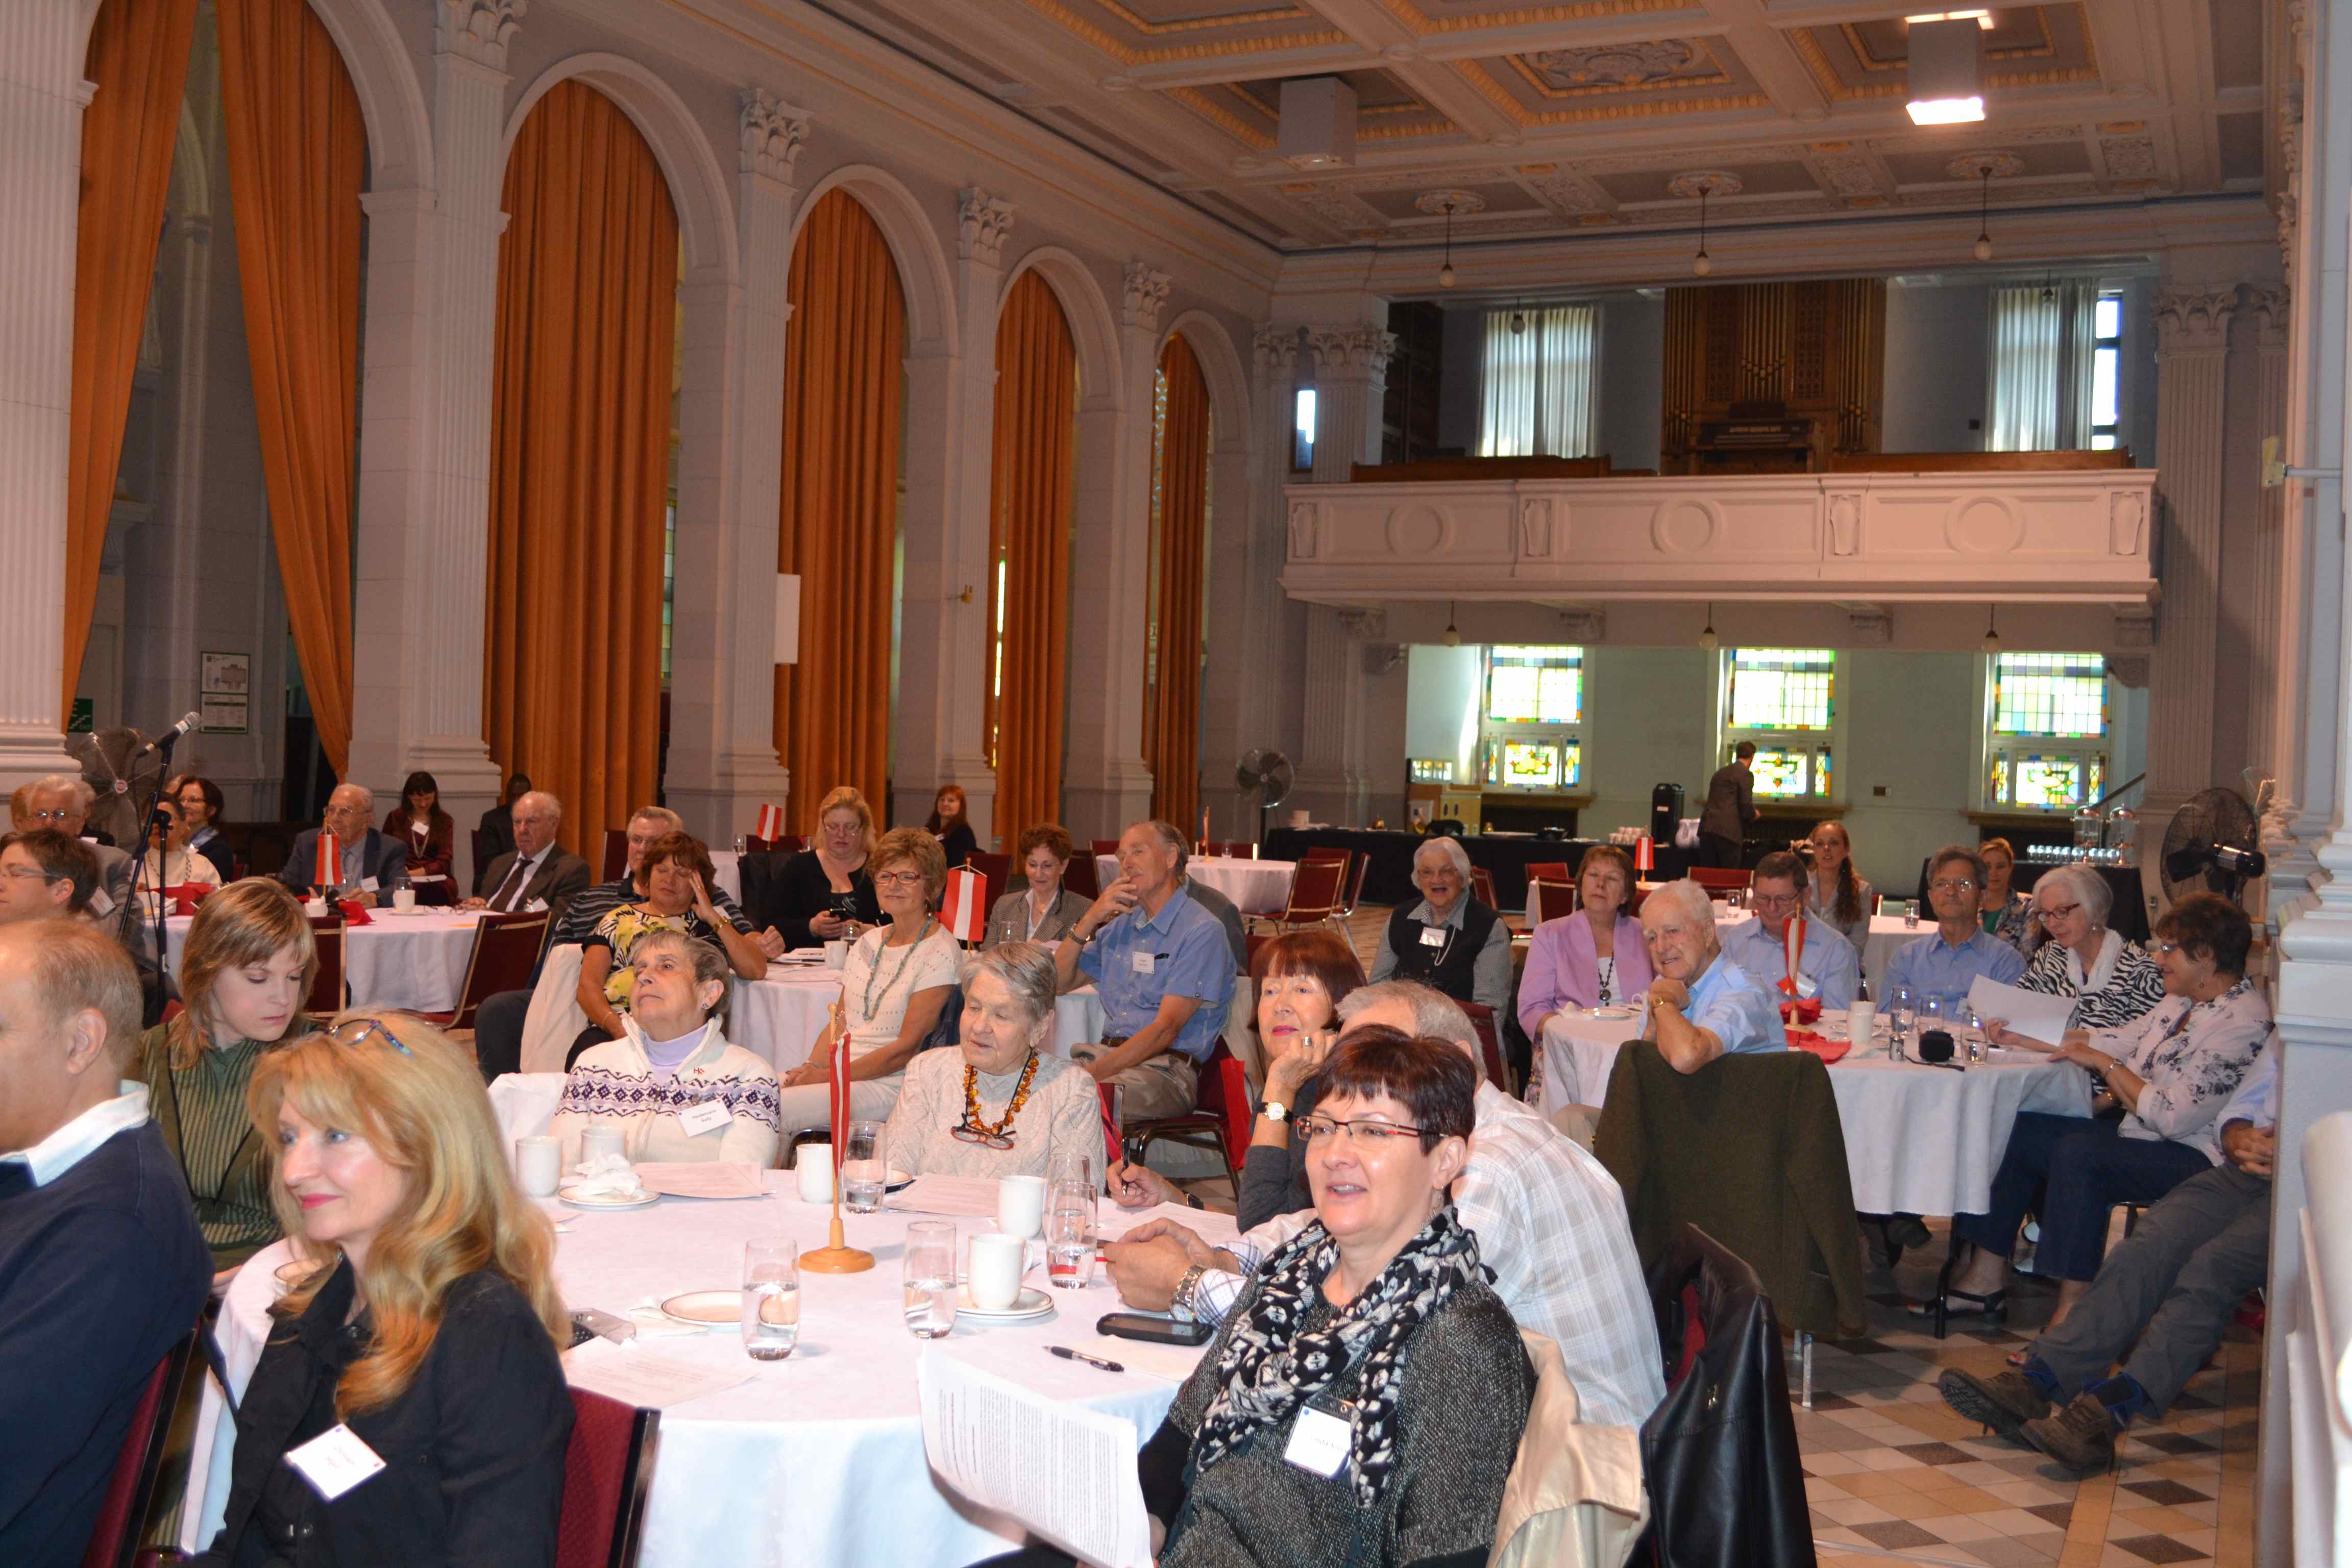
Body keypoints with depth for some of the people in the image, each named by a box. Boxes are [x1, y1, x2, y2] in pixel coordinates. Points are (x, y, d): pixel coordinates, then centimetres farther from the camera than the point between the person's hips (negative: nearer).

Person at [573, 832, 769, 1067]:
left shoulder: (710, 925, 21)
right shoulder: (620, 919, 21)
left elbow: (756, 971, 5)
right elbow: (588, 985, 9)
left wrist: (713, 917, 5)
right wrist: (618, 1029, -11)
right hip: (614, 1030, 1)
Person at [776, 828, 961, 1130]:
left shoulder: (939, 955, -9)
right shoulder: (868, 942, 15)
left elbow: (906, 1048, -13)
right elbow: (839, 1023, 15)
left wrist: (827, 1076, -16)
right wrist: (812, 1067, -5)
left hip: (891, 1084, -7)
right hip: (842, 1068, 7)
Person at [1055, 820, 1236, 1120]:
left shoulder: (1202, 932, -5)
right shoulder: (1121, 924, 20)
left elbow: (1166, 1029, -13)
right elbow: (1059, 982, 20)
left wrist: (1094, 1072, -21)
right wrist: (1089, 921, 5)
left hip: (1164, 1069, -6)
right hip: (1107, 1056, 6)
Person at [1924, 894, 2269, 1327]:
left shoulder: (2243, 1023, -20)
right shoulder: (2185, 1002, 11)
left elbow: (2173, 1117, -25)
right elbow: (2122, 1041, 18)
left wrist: (2106, 1065, -15)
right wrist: (2024, 1039, 14)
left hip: (2195, 1158, -10)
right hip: (2141, 1135, 10)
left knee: (2077, 1152, -31)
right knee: (2020, 1132, 0)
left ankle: (2072, 1312, -25)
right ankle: (1986, 1278, 2)